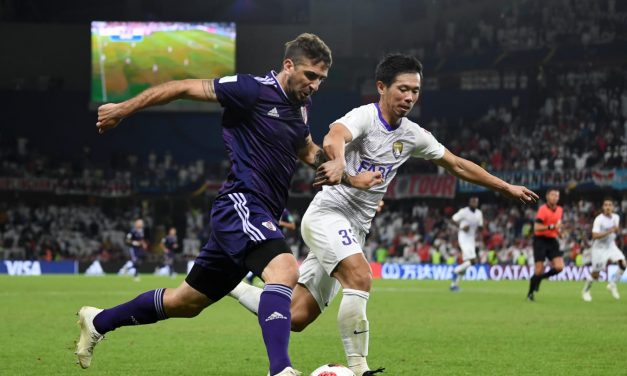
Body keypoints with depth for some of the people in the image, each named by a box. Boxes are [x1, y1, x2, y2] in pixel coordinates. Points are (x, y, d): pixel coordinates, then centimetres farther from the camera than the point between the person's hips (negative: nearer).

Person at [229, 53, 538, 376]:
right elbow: (333, 139, -36)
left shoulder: (412, 135, 9)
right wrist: (341, 167, -58)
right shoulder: (365, 117, -14)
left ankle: (230, 284, 22)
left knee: (297, 318, 1)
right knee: (360, 278, -32)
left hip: (355, 229, 7)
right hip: (328, 214, -7)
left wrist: (506, 187, 21)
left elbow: (457, 165, 21)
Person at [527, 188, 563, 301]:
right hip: (540, 240, -6)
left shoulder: (559, 210, 9)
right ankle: (530, 293, 14)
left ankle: (540, 278, 16)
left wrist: (559, 230, 9)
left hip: (552, 241, 6)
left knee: (559, 267, -11)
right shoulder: (543, 209, -13)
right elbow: (536, 227, -21)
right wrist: (551, 227, -29)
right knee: (539, 270, -7)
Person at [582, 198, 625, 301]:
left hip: (611, 246, 5)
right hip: (599, 248, -5)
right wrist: (608, 232, -35)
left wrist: (616, 230, -10)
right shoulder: (599, 220, -20)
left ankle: (612, 285, 3)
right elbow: (595, 236, -27)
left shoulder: (615, 217, -1)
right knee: (595, 275, 0)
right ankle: (585, 291, 26)